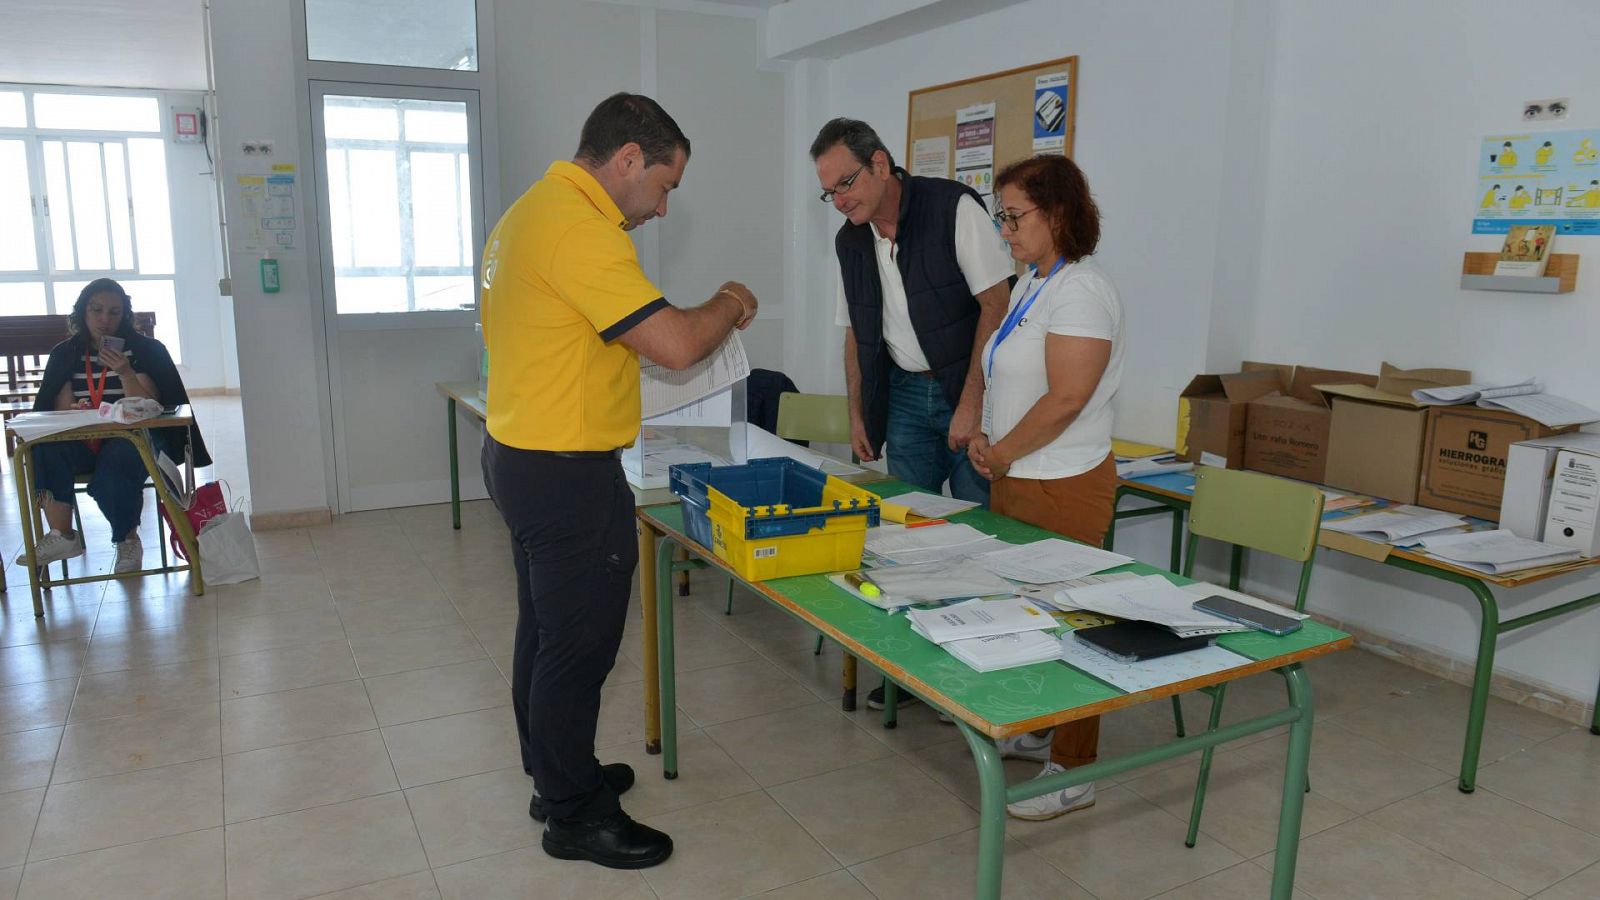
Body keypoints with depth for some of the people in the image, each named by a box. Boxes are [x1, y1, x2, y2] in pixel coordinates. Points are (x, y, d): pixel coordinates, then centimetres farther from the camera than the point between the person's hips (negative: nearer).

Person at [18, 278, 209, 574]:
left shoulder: (145, 350, 2)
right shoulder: (65, 354, 11)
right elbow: (60, 409, 5)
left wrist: (125, 373, -22)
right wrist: (72, 415, -19)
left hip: (132, 437, -3)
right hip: (81, 441, 3)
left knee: (116, 464, -35)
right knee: (46, 452, -29)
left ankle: (128, 539, -10)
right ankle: (61, 535, -22)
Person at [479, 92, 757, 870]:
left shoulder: (532, 209, 11)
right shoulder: (580, 225, -21)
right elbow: (676, 345, -25)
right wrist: (729, 305, -6)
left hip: (519, 454, 10)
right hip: (568, 474, -10)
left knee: (544, 630, 20)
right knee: (580, 645, 4)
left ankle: (556, 773, 37)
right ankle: (575, 814, 20)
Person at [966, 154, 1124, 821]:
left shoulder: (1079, 291, -16)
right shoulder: (1029, 287, 14)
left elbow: (1066, 398, -23)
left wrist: (1001, 453, -13)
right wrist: (986, 439, 3)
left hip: (1063, 488, -9)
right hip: (1017, 482, 9)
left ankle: (1073, 772, 14)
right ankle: (1034, 731, 35)